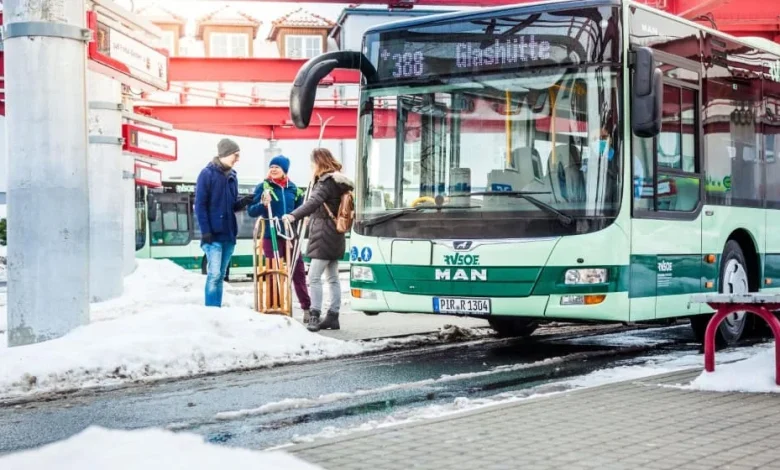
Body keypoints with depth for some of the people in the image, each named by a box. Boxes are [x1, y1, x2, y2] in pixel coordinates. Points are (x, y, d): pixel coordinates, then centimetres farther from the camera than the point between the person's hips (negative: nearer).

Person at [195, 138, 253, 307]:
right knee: (214, 274, -12)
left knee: (221, 275, 9)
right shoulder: (207, 174, -7)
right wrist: (205, 231, -16)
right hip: (213, 234, -7)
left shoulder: (232, 176, 13)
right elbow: (200, 205, -10)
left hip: (228, 234, 7)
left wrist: (243, 202, -5)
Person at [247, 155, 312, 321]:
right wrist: (263, 204, -23)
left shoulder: (293, 189, 10)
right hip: (271, 236, -3)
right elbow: (251, 211, -5)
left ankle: (307, 308, 12)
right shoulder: (263, 187, 0)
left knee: (298, 271, 5)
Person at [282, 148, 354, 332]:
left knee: (314, 277, -12)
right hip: (334, 237, 11)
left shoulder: (327, 182, -15)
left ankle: (315, 316, -14)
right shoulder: (337, 182, 16)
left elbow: (313, 202, -31)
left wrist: (294, 215, -43)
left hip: (324, 237, -11)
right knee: (332, 278, 12)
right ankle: (333, 317, 16)